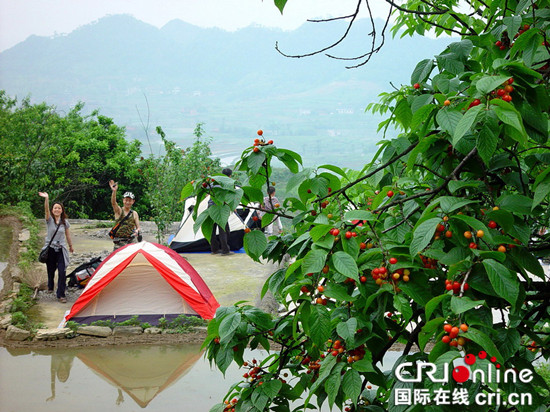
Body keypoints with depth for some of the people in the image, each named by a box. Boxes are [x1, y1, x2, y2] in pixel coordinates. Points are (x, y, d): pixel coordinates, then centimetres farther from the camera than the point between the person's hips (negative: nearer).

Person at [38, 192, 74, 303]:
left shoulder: (65, 222, 3)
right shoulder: (49, 220, -4)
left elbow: (68, 235, 16)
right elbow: (46, 210, -23)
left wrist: (71, 246, 24)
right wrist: (46, 199, -40)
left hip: (61, 249, 1)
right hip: (50, 249, -1)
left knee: (62, 272, -12)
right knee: (51, 270, 11)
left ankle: (60, 295, -6)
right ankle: (50, 287, 42)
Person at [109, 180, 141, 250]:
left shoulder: (134, 213, 8)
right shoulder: (119, 211, 0)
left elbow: (138, 227, 8)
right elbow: (113, 203, -20)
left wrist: (137, 231, -19)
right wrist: (114, 191, -39)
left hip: (130, 242, 2)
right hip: (119, 242, -2)